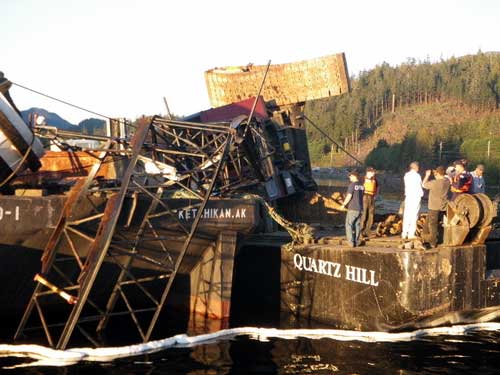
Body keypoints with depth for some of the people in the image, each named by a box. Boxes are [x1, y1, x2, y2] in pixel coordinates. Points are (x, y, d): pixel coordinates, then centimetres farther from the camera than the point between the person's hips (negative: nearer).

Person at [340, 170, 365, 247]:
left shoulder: (352, 185, -14)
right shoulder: (362, 186, 8)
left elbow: (349, 196, -17)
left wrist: (344, 204, -3)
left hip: (352, 208, -7)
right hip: (360, 208, 7)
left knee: (349, 225, 1)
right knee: (357, 225, 11)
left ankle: (351, 242, -5)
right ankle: (356, 242, 12)